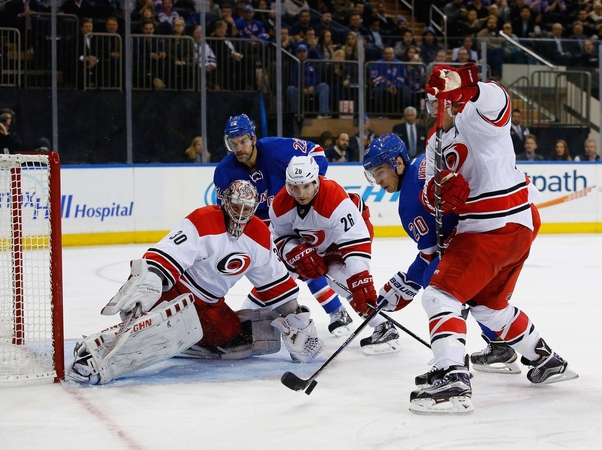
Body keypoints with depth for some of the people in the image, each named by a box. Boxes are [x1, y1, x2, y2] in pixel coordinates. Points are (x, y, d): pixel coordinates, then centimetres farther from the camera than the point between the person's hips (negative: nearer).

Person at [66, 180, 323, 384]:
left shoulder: (259, 235, 2)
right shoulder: (203, 222, -20)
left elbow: (273, 280, 13)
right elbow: (165, 256, -31)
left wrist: (293, 312, 10)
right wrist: (143, 285, -46)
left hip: (209, 304, 9)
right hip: (175, 290, -8)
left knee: (240, 338, -1)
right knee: (179, 322, -40)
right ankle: (96, 353, -50)